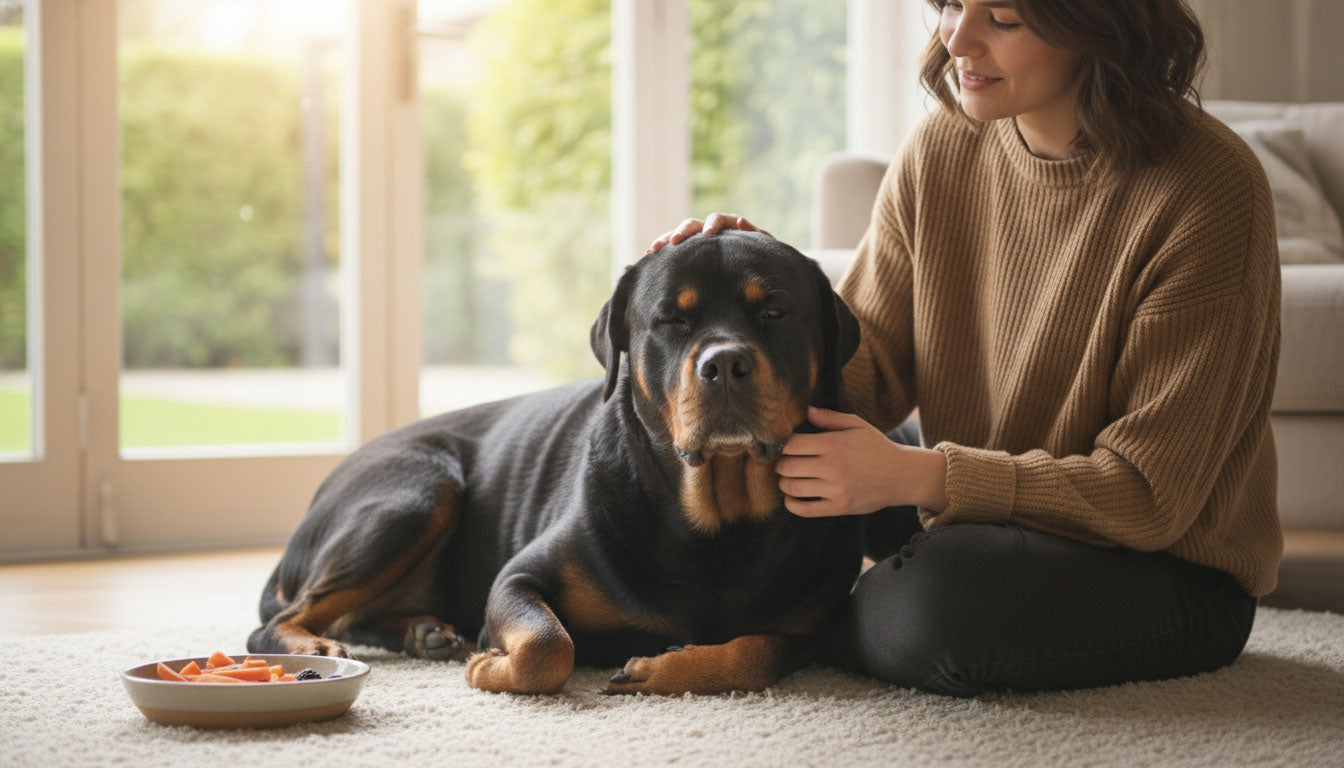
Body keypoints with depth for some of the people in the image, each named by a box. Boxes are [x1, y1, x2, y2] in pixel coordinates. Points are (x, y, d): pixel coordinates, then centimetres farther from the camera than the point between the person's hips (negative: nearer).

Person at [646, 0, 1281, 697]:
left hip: (1176, 570, -6)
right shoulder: (939, 151, -2)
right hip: (975, 515, 6)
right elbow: (863, 371, -2)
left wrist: (916, 476, -31)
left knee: (947, 595, -34)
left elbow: (1147, 495, -23)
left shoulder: (1208, 189, -22)